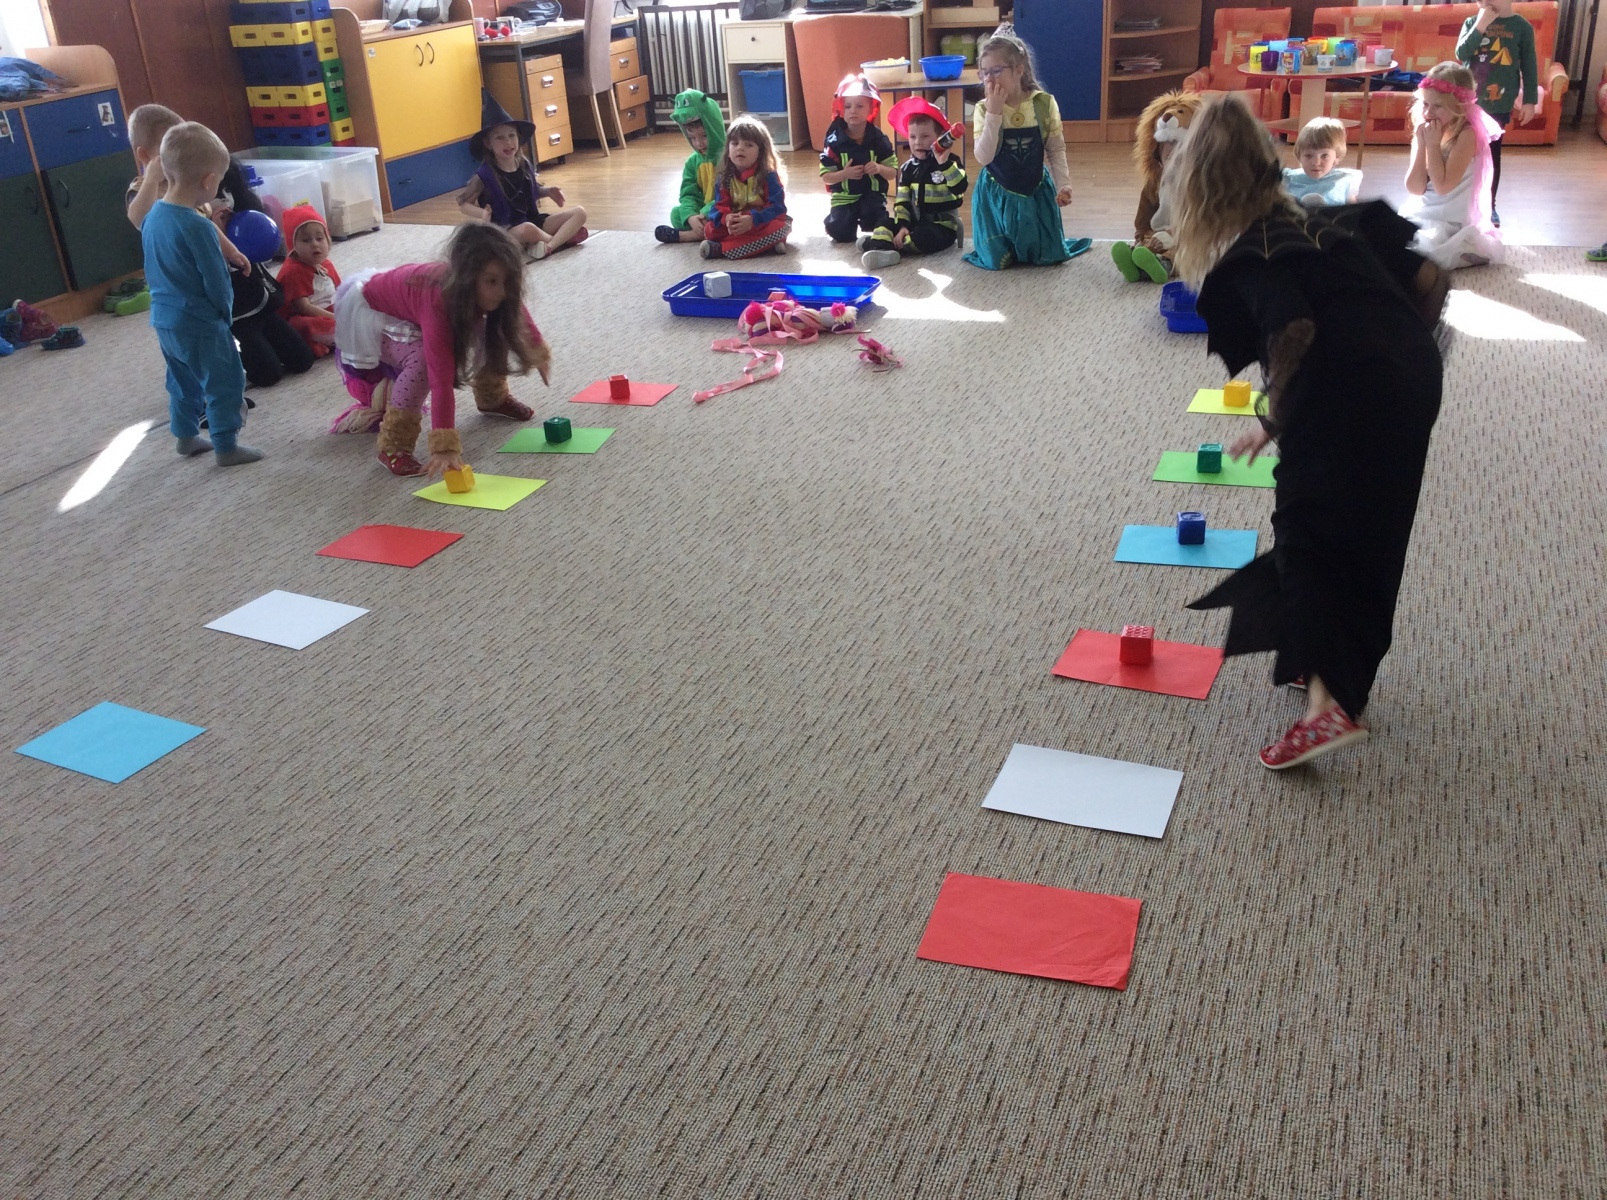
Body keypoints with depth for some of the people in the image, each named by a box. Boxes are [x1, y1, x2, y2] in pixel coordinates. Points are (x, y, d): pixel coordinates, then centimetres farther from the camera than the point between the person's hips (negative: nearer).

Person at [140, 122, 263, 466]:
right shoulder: (197, 226, -23)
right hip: (199, 323, -8)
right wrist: (226, 310, 1)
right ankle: (226, 446, 8)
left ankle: (186, 435, 35)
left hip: (163, 318, 9)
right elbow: (216, 280, -17)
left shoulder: (152, 217, 2)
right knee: (225, 383, 3)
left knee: (183, 380, 23)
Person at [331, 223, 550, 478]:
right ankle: (393, 447, -20)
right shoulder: (438, 301, -44)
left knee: (491, 334, 2)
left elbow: (517, 313, 1)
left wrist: (538, 350, 14)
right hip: (367, 308, -7)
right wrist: (445, 447, -53)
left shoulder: (487, 292, -25)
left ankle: (492, 399, 28)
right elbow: (441, 378, -50)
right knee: (424, 360, -32)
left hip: (404, 298, 7)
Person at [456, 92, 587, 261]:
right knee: (527, 229, -42)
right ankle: (563, 238, -11)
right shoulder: (486, 175, -12)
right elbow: (463, 203, -6)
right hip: (505, 232, -6)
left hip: (534, 221, 7)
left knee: (579, 212, -8)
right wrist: (482, 214, -26)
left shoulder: (526, 166, 4)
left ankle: (548, 247, -31)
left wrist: (548, 192, 3)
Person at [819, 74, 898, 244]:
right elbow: (825, 177, -6)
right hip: (844, 196, -1)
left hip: (872, 195, 1)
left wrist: (879, 168, -23)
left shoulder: (879, 140, -4)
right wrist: (844, 174, -25)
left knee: (877, 223, -25)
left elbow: (893, 174, -1)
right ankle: (852, 219, 18)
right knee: (839, 232, -20)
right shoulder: (834, 141, -8)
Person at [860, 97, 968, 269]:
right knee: (886, 223, -15)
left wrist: (944, 163, -36)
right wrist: (902, 225, -11)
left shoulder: (951, 162, -8)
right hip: (915, 221, 6)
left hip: (943, 224, -6)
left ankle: (881, 243, -28)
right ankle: (882, 250, -44)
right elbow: (902, 201, 5)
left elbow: (959, 188, -26)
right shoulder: (908, 168, 7)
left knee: (921, 238, -35)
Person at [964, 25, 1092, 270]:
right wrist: (994, 113, -29)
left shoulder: (1044, 103, -11)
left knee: (1048, 256, 5)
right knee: (998, 261, -3)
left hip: (1036, 191, 1)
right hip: (997, 194, -1)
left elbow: (1056, 150, -3)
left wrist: (1063, 184, -14)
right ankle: (990, 246, 33)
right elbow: (983, 157, -24)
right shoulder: (983, 109, -13)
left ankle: (1029, 244, 39)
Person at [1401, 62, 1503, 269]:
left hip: (1451, 223, -7)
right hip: (1420, 215, 7)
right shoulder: (1423, 132, 4)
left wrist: (1433, 144, -19)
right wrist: (1421, 144, -12)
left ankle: (1466, 251, -2)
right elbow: (1414, 189, -4)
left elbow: (1443, 186, -22)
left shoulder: (1467, 134, -14)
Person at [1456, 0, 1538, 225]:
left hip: (1499, 105, -1)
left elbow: (1529, 66, 0)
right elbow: (1461, 54, -12)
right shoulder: (1471, 22, 0)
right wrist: (1480, 25, -21)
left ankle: (1489, 205, 19)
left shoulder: (1521, 27, -4)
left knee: (1492, 154, 7)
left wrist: (1530, 101, -2)